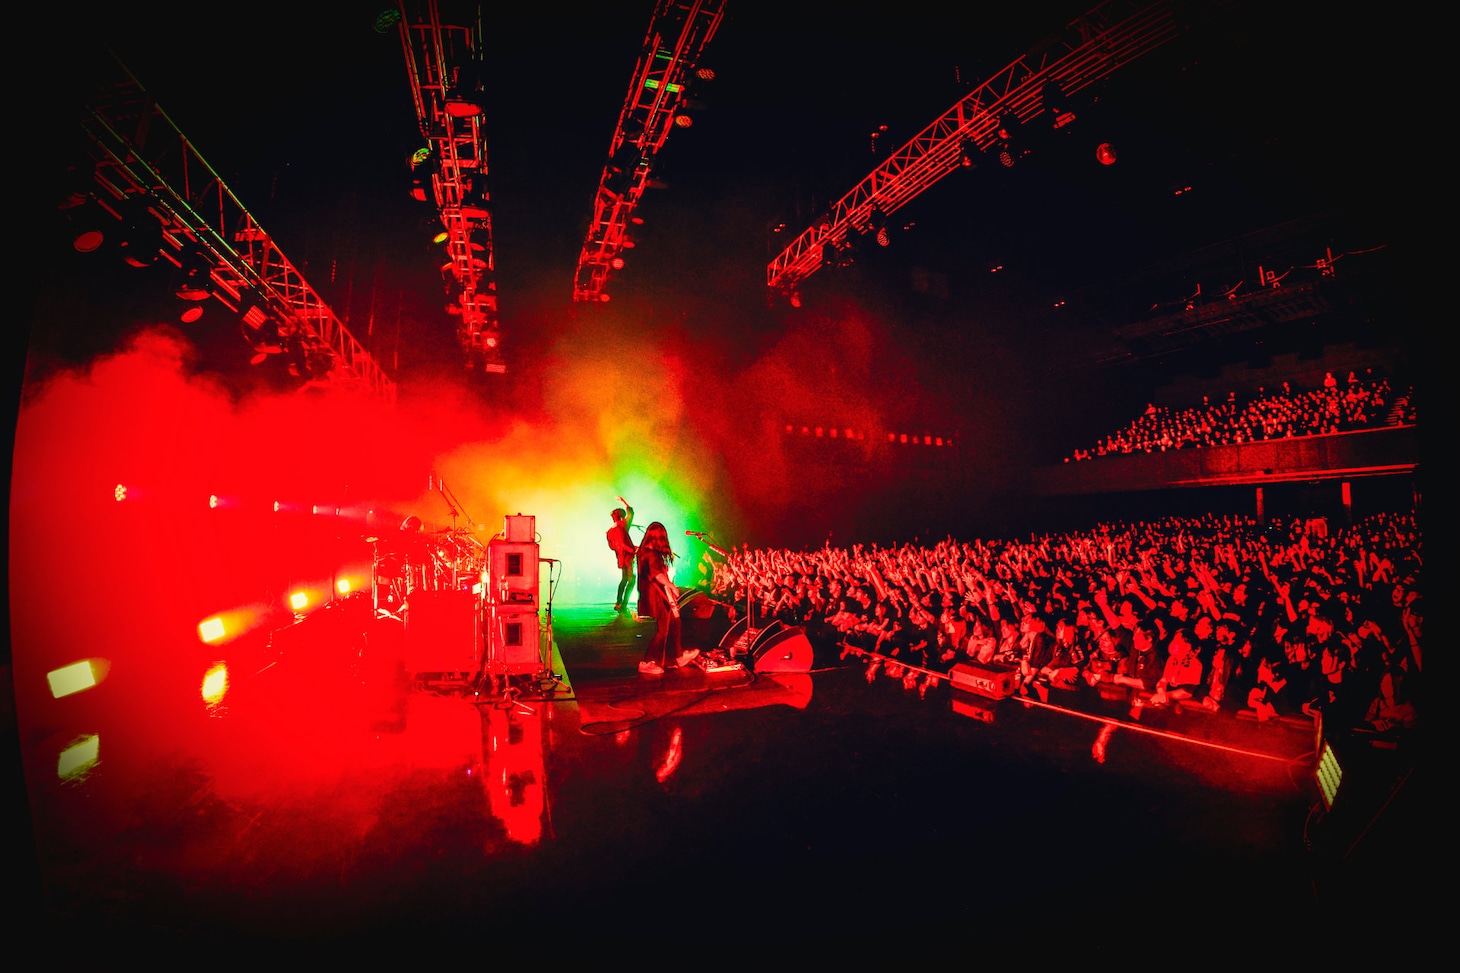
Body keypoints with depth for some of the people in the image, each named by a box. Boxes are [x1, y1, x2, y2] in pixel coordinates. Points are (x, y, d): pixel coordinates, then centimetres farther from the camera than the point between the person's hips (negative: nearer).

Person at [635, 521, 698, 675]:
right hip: (658, 597, -10)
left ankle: (679, 656, 30)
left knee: (673, 623, 19)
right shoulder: (652, 554, -19)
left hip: (658, 596, 10)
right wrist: (672, 586, -27)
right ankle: (647, 663, 1)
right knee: (663, 630, -3)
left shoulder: (644, 551, 10)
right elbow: (657, 574, -31)